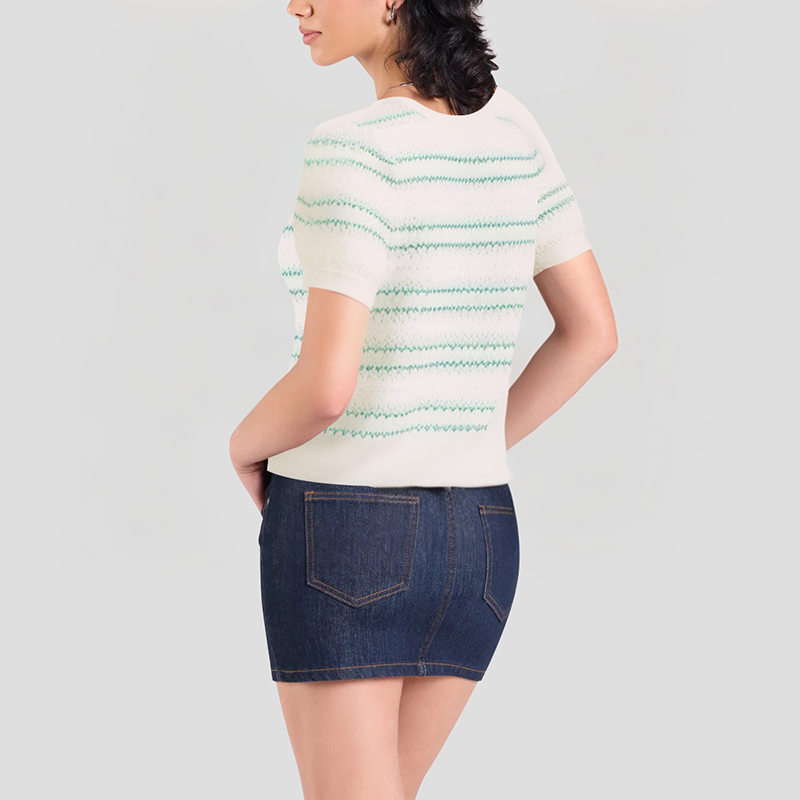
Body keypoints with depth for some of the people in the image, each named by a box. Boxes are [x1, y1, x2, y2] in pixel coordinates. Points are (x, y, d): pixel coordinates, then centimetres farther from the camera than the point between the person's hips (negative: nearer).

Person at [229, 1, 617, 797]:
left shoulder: (354, 150, -19)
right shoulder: (510, 122, 4)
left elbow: (325, 385, -25)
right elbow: (591, 330, 9)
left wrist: (247, 444, -1)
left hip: (343, 536, -7)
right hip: (473, 538, 7)